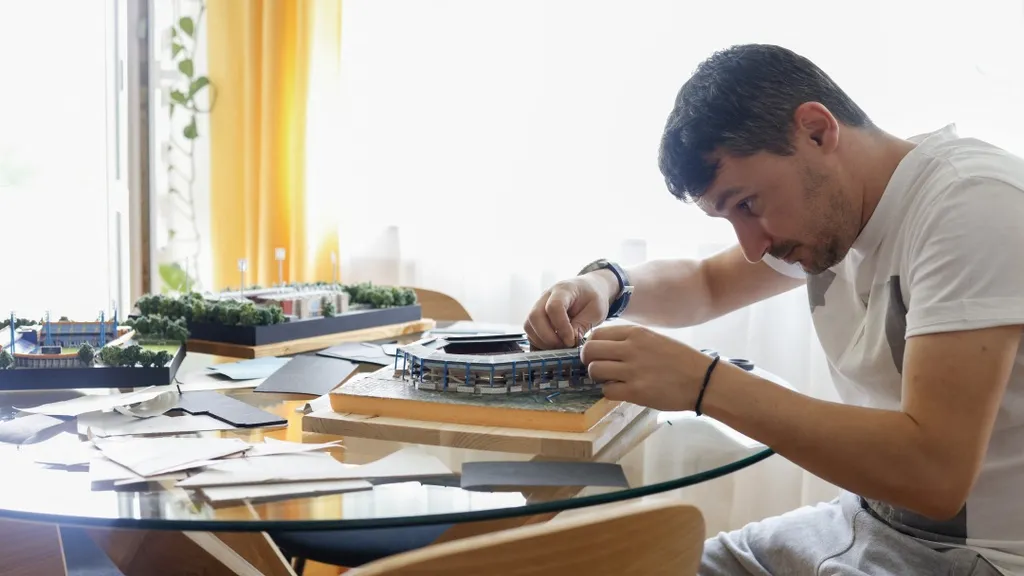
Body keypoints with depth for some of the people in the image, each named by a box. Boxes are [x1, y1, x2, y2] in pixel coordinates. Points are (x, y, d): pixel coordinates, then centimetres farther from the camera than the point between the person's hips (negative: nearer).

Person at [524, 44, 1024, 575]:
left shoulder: (973, 206, -22)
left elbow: (935, 471, -30)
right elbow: (708, 283, 18)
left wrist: (705, 383, -29)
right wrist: (605, 285, -4)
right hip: (868, 523, 7)